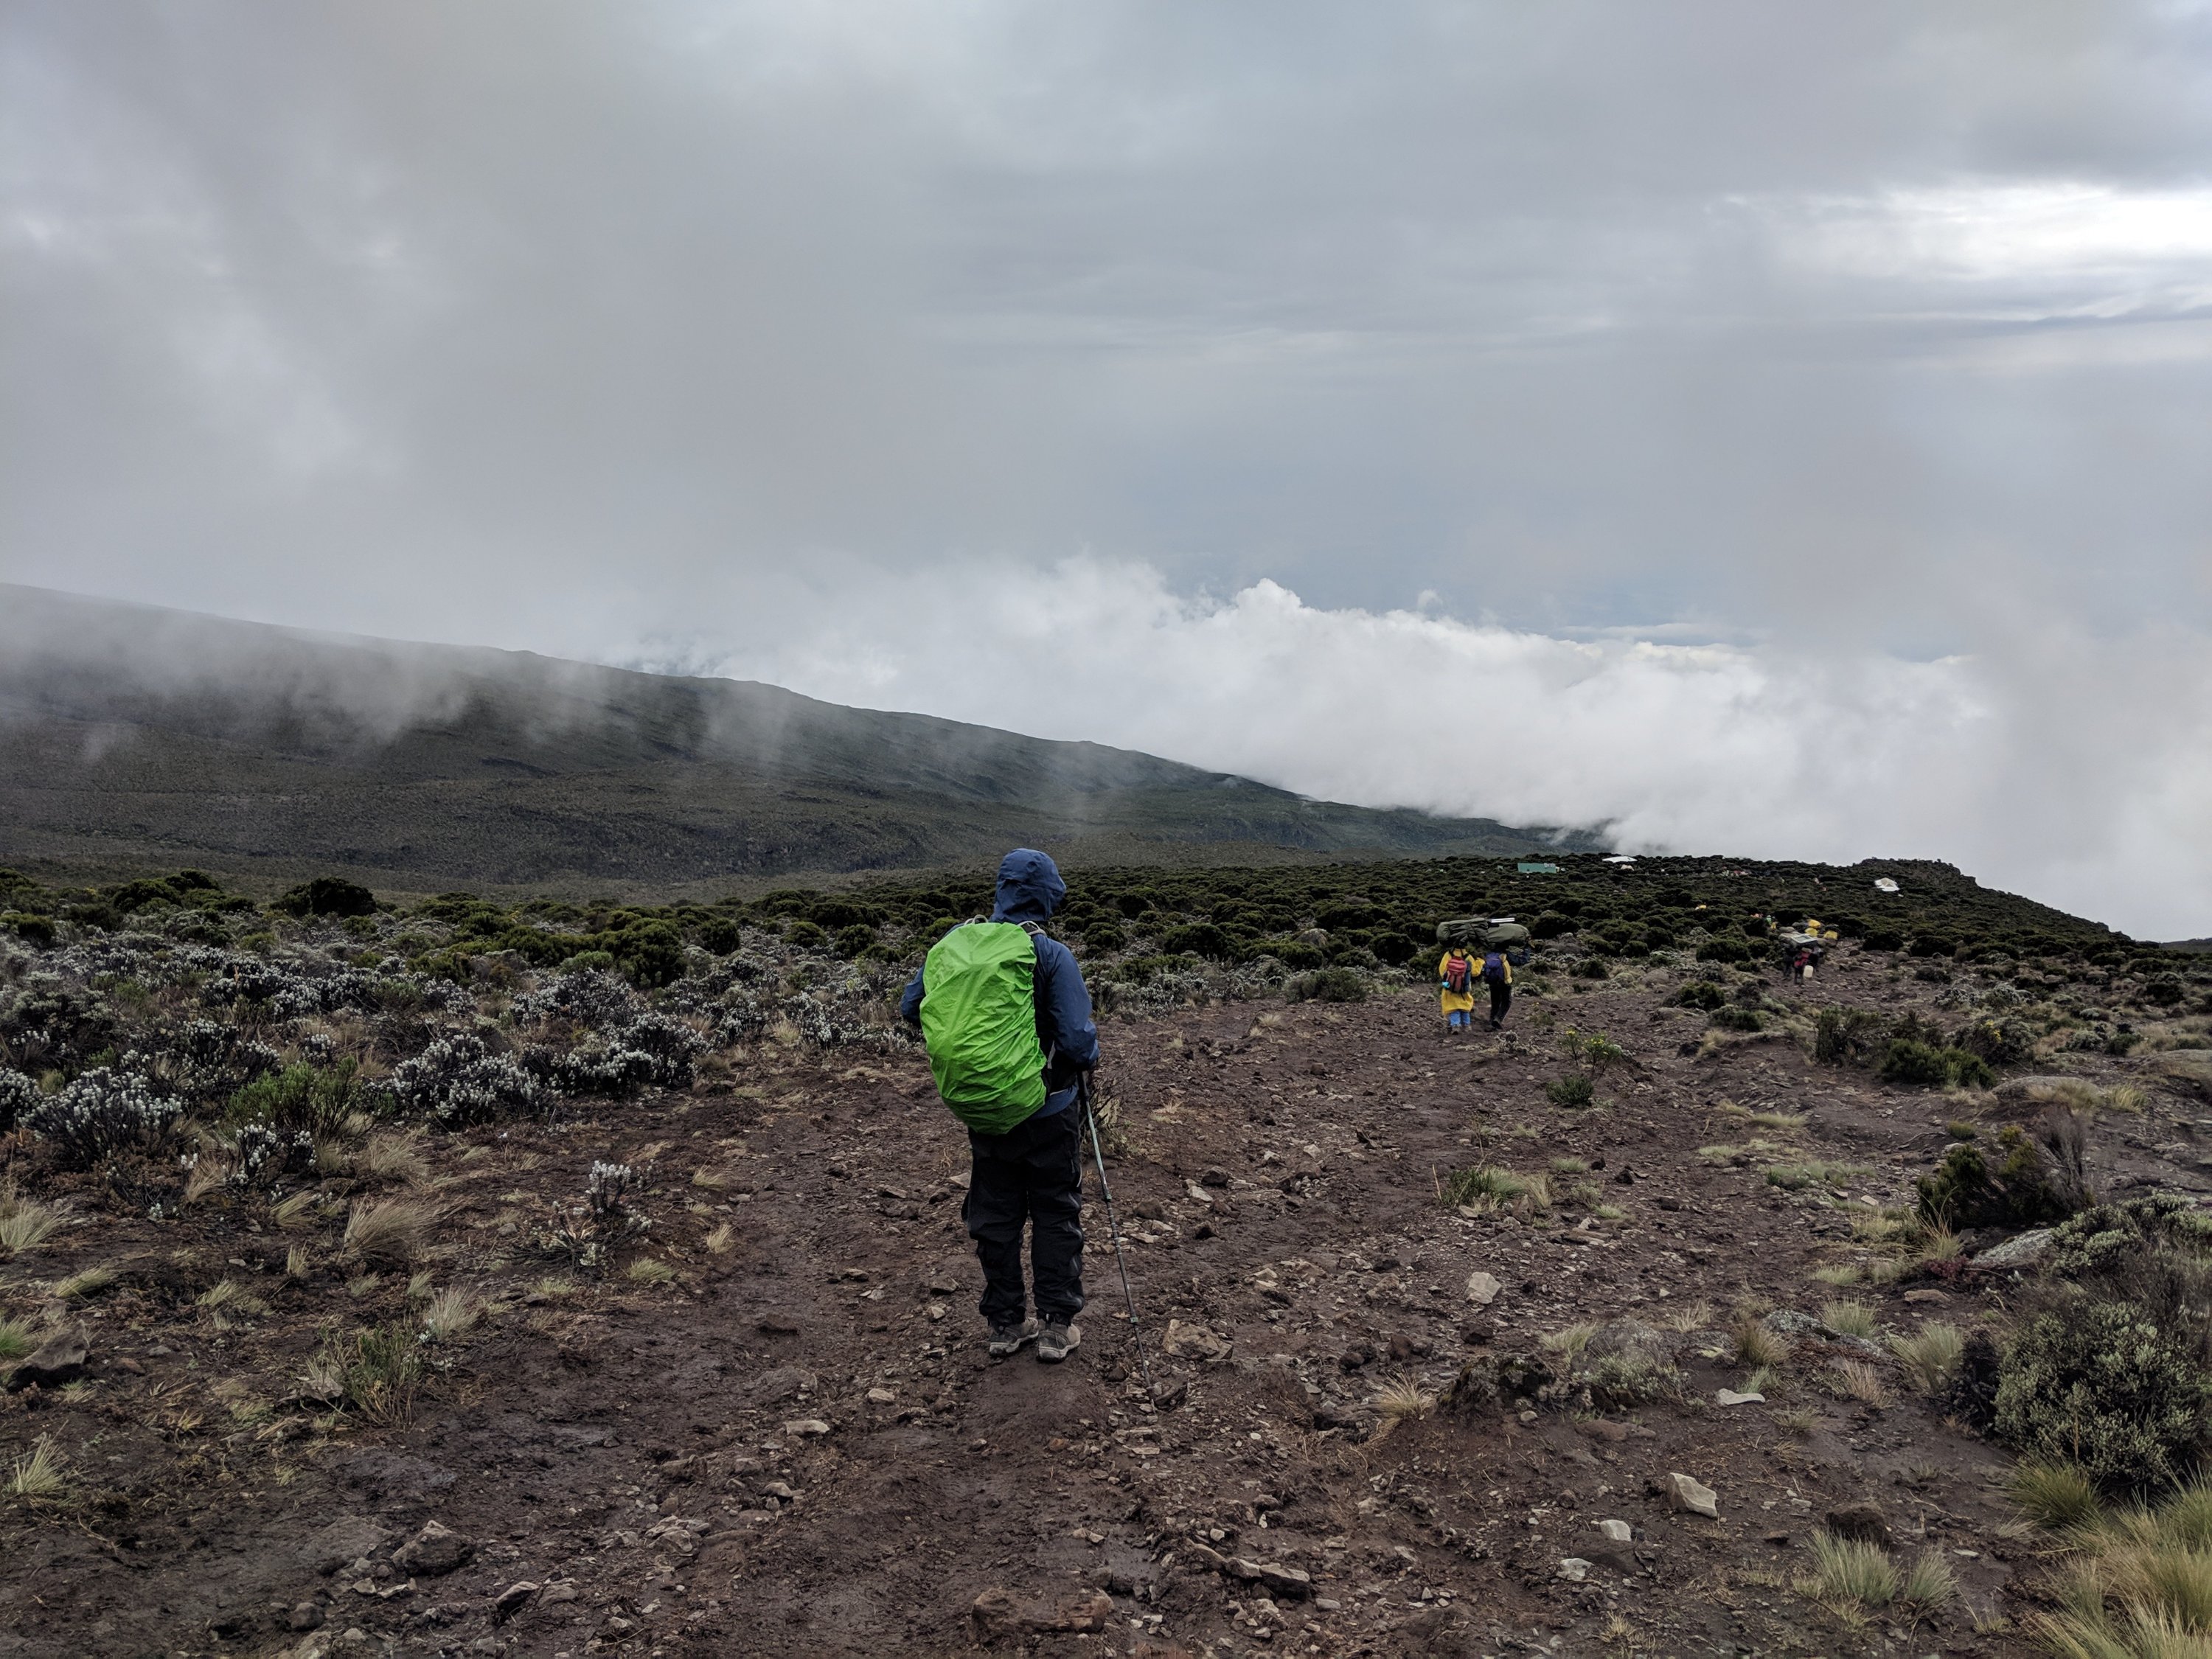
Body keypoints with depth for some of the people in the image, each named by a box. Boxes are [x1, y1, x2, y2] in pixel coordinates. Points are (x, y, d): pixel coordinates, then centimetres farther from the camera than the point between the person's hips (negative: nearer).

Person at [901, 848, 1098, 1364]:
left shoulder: (952, 943, -3)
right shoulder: (1050, 954, -17)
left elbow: (910, 1008, 8)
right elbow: (1079, 1041, -20)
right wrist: (1085, 1058, 3)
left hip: (977, 1108, 4)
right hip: (1045, 1109, -4)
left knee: (995, 1215, 17)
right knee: (1056, 1215, 13)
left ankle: (1006, 1325, 26)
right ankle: (1056, 1326, 18)